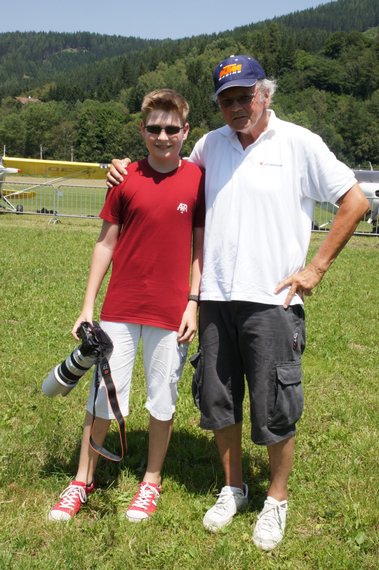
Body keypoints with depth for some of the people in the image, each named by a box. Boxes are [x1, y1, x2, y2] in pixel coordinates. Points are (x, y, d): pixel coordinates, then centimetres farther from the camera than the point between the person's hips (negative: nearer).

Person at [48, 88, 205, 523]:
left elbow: (200, 245, 3)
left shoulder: (198, 180, -2)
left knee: (162, 398, 10)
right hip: (120, 307, 1)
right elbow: (106, 243, 2)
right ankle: (83, 481, 25)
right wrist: (87, 306, 1)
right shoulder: (126, 178, -2)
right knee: (103, 393, 8)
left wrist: (193, 303, -3)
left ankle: (151, 481, 29)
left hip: (171, 311, 0)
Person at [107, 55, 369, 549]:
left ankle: (277, 501, 26)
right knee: (217, 401, 13)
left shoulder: (299, 143, -3)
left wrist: (316, 267, -4)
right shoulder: (210, 145, 10)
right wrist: (127, 169, 9)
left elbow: (355, 202, -1)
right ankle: (233, 489, 34)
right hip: (216, 296, 5)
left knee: (275, 410, 4)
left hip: (271, 299, -4)